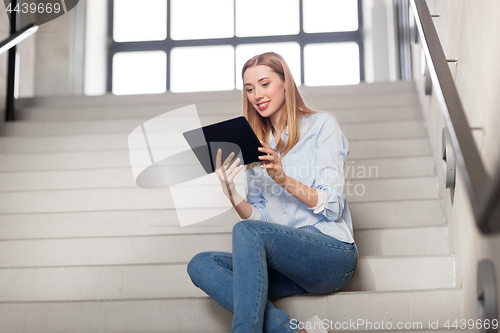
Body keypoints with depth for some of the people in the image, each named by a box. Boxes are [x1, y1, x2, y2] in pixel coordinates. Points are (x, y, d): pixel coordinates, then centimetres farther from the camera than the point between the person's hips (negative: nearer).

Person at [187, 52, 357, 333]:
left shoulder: (322, 125, 4)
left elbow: (332, 206, -6)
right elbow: (259, 216, 12)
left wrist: (283, 179, -19)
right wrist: (232, 194, -7)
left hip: (331, 251, -6)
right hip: (286, 262, 6)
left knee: (247, 231, -30)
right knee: (201, 264, -18)